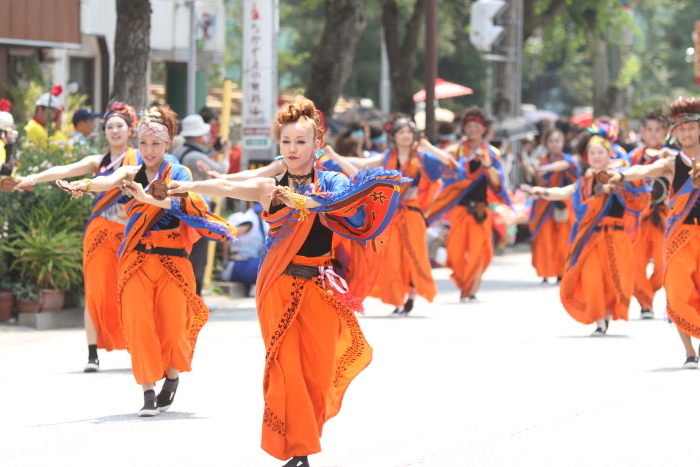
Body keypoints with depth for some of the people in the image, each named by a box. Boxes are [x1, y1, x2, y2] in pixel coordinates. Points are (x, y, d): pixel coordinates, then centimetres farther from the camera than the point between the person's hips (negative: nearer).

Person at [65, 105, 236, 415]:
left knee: (173, 325, 0)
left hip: (173, 259, -1)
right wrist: (86, 185, -37)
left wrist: (146, 197, -36)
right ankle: (148, 392, -3)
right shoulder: (132, 174, 7)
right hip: (136, 259, 1)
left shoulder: (179, 173, 3)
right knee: (138, 324, -8)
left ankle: (172, 377, 27)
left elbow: (177, 200, -18)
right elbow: (110, 181, -15)